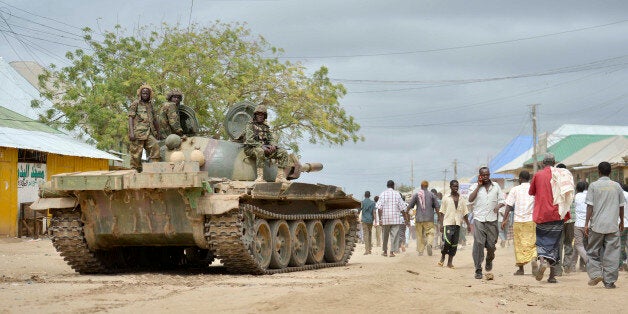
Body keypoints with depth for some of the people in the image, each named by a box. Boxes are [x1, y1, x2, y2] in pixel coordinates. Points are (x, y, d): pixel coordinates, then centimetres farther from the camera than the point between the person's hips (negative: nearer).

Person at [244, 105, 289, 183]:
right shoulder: (250, 125, 0)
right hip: (251, 149, -6)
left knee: (283, 153, -11)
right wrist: (262, 146, -24)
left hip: (265, 148, 7)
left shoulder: (266, 127, 20)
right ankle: (260, 177, -43)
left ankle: (280, 176, -18)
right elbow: (249, 140, -13)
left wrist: (273, 145, -9)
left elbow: (271, 139, 16)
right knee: (260, 151, -42)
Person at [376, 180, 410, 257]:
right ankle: (392, 252, -6)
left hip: (385, 219, 1)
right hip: (395, 219, -1)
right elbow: (402, 208, 1)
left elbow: (379, 208, -8)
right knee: (395, 235, 1)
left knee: (385, 235, 13)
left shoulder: (383, 194, 0)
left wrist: (380, 219, -7)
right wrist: (405, 219, 7)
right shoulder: (397, 194, 1)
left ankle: (385, 251, 21)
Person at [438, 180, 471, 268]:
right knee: (447, 241, -16)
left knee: (454, 243, 3)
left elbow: (465, 213, 15)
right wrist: (441, 224, -5)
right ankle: (442, 257, 7)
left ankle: (450, 262, 9)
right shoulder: (446, 199, 3)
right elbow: (442, 213, 3)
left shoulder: (462, 200, 12)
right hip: (448, 223, -3)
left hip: (457, 224, 4)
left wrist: (468, 224, 9)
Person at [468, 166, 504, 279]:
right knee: (478, 243, -12)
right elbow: (470, 199, -9)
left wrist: (498, 206, -7)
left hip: (492, 219, 2)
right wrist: (479, 185, -7)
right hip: (479, 219, -2)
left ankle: (489, 260, 37)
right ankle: (478, 270, -10)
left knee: (491, 244, 2)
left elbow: (501, 200, 16)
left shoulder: (495, 186, 12)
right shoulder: (475, 187, 6)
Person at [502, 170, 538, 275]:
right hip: (532, 220, 1)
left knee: (519, 244, 7)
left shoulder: (515, 189, 1)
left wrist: (505, 220, -1)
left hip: (518, 220, -1)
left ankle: (521, 269, 9)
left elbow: (509, 206, -3)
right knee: (532, 243, 6)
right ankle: (534, 260, -21)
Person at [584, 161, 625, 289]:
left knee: (593, 251, 13)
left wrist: (586, 223, -3)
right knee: (611, 254, 3)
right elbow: (621, 206, 11)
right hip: (613, 226, 1)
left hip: (597, 225, -1)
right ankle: (609, 281, 2)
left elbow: (590, 206, -6)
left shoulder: (594, 186, -2)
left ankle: (595, 274, -2)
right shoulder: (616, 186, 5)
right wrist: (622, 222, 23)